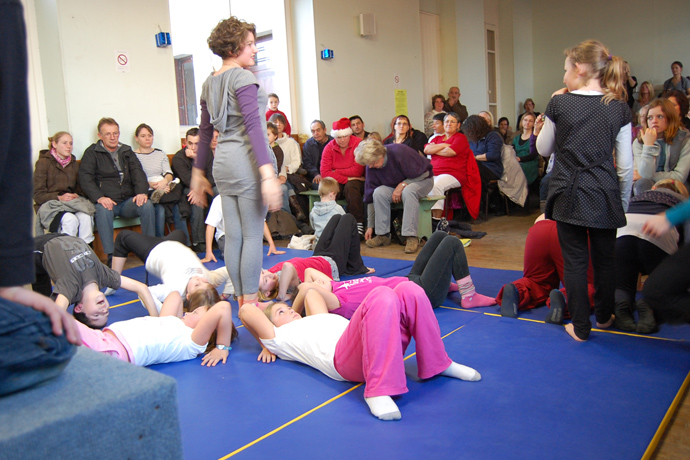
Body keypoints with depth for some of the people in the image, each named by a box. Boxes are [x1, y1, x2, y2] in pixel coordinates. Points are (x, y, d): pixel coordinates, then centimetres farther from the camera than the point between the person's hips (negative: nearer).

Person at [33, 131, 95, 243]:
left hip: (72, 203, 4)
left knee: (85, 217, -31)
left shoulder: (74, 163, 19)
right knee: (70, 220, -36)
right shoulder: (44, 162, 2)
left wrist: (75, 195, -3)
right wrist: (59, 197, -17)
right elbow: (38, 195, -3)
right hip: (50, 205, -4)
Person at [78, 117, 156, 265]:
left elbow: (137, 172, 10)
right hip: (106, 201, -3)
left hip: (128, 200, 3)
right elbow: (85, 178, -1)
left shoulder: (127, 151, 20)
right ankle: (111, 257, -34)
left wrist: (141, 192, -13)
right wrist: (99, 198, -20)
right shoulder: (92, 152, 9)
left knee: (147, 206, -28)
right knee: (103, 210, -37)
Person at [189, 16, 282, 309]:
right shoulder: (242, 77, -8)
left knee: (233, 236, 10)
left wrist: (198, 173, 25)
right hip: (248, 159, -8)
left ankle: (241, 301, 19)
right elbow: (253, 124, -19)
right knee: (253, 236, -1)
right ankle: (250, 303, 5)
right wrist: (267, 171, -25)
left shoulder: (209, 83, 17)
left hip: (223, 162, 8)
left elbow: (205, 132, 20)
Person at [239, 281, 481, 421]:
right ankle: (378, 390, -39)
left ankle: (436, 363, -5)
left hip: (382, 345, 7)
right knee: (381, 297, -34)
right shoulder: (281, 337, 23)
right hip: (341, 355, -7)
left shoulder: (313, 320, 44)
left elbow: (311, 292, 56)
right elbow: (246, 310, 16)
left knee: (409, 290, -17)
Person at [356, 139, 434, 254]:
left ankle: (411, 237, -37)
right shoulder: (371, 167, -11)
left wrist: (402, 185, -28)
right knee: (379, 192, -25)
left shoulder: (399, 152, -29)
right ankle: (383, 235, -18)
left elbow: (424, 173, -22)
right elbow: (371, 197, -7)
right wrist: (370, 226, -7)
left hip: (422, 180, -5)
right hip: (396, 185, 5)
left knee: (408, 191, -39)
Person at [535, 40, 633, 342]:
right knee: (604, 257, 16)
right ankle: (604, 316, 34)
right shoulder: (619, 108, -1)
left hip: (568, 192, -2)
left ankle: (580, 327, 13)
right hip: (604, 193, 2)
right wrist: (623, 202, 12)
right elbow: (625, 165, 1)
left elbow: (543, 149, 7)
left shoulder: (559, 104, -6)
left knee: (574, 260, 7)